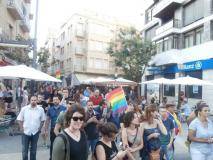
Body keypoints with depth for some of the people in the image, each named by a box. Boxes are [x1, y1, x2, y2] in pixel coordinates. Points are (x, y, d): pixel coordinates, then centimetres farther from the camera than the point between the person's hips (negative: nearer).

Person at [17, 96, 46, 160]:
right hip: (26, 132, 0)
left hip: (35, 132, 1)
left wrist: (39, 128, -1)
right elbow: (20, 119, 0)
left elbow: (42, 120, 3)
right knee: (24, 149, 10)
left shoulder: (40, 109, -7)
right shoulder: (24, 109, -8)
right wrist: (22, 128, -4)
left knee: (33, 149, 16)